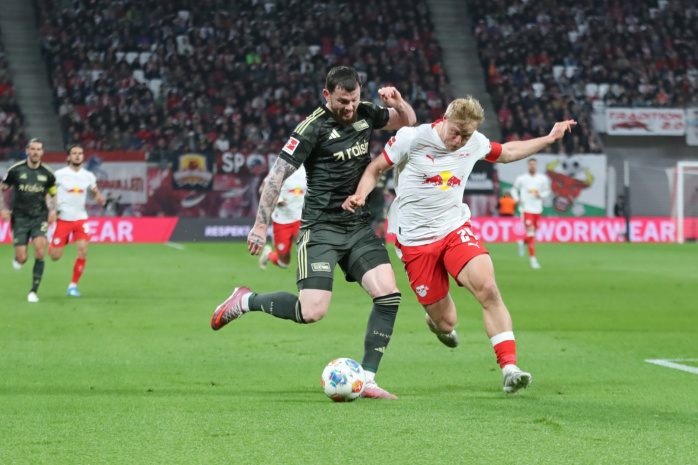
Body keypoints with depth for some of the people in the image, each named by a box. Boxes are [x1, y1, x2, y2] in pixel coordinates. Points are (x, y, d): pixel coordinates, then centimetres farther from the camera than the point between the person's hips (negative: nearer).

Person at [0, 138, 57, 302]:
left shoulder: (47, 174, 1)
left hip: (40, 217, 0)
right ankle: (17, 258, 35)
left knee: (40, 250, -20)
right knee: (21, 259, -6)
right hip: (20, 218, 0)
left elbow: (54, 193, 18)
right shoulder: (16, 170, -3)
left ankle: (34, 291, -11)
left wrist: (53, 210, 1)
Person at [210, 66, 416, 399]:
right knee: (312, 311, -18)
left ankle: (366, 380, -3)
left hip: (358, 226, 6)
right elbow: (277, 175, -10)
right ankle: (247, 301, 9)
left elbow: (408, 122, 23)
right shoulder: (313, 128, -13)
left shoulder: (365, 114, 7)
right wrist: (261, 225, -13)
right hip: (321, 229, -6)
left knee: (389, 295, -11)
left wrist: (397, 103, 0)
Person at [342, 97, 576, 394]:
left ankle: (509, 369, -25)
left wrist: (549, 139, 19)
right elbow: (375, 169, 0)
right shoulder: (411, 139, -11)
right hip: (415, 240, -2)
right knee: (446, 323, 0)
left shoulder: (475, 143, 1)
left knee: (487, 288, -26)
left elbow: (506, 153, 23)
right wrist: (360, 195, -19)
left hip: (455, 230, 2)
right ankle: (435, 319, 42)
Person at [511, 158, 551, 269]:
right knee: (531, 232, -14)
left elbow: (547, 191, 15)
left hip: (537, 209, 4)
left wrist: (541, 195, -7)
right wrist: (517, 199, -6)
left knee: (533, 233, 10)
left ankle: (522, 242, 45)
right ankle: (533, 259, -13)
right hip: (526, 209, -4)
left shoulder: (543, 179, 5)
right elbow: (514, 189, 12)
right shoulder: (521, 179, -1)